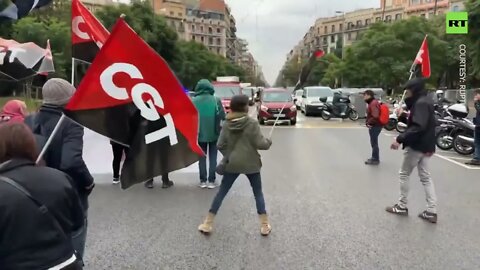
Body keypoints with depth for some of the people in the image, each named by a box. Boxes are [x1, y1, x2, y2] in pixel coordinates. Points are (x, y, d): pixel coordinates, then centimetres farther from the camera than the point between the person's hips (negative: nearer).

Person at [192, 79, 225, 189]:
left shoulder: (194, 101, -7)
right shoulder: (216, 100, -8)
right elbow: (223, 117, -9)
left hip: (200, 133, 1)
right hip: (213, 133, 0)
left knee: (202, 157, 14)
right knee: (213, 157, 12)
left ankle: (203, 181, 15)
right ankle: (211, 181, 11)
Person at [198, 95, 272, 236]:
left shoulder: (227, 124, -1)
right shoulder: (252, 123, -12)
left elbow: (220, 145, 0)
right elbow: (260, 144, -13)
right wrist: (268, 142, 8)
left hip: (232, 163, 3)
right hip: (250, 163, -2)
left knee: (221, 192, 11)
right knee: (258, 193, 13)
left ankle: (208, 224, 16)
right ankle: (265, 226, 16)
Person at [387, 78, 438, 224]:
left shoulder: (421, 103, -19)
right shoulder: (424, 101, 14)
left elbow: (418, 127, -30)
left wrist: (400, 139, -31)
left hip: (416, 146, -10)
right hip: (425, 146, 10)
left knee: (404, 174, 5)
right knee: (425, 176, 10)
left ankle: (402, 206, 15)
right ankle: (431, 211, 11)